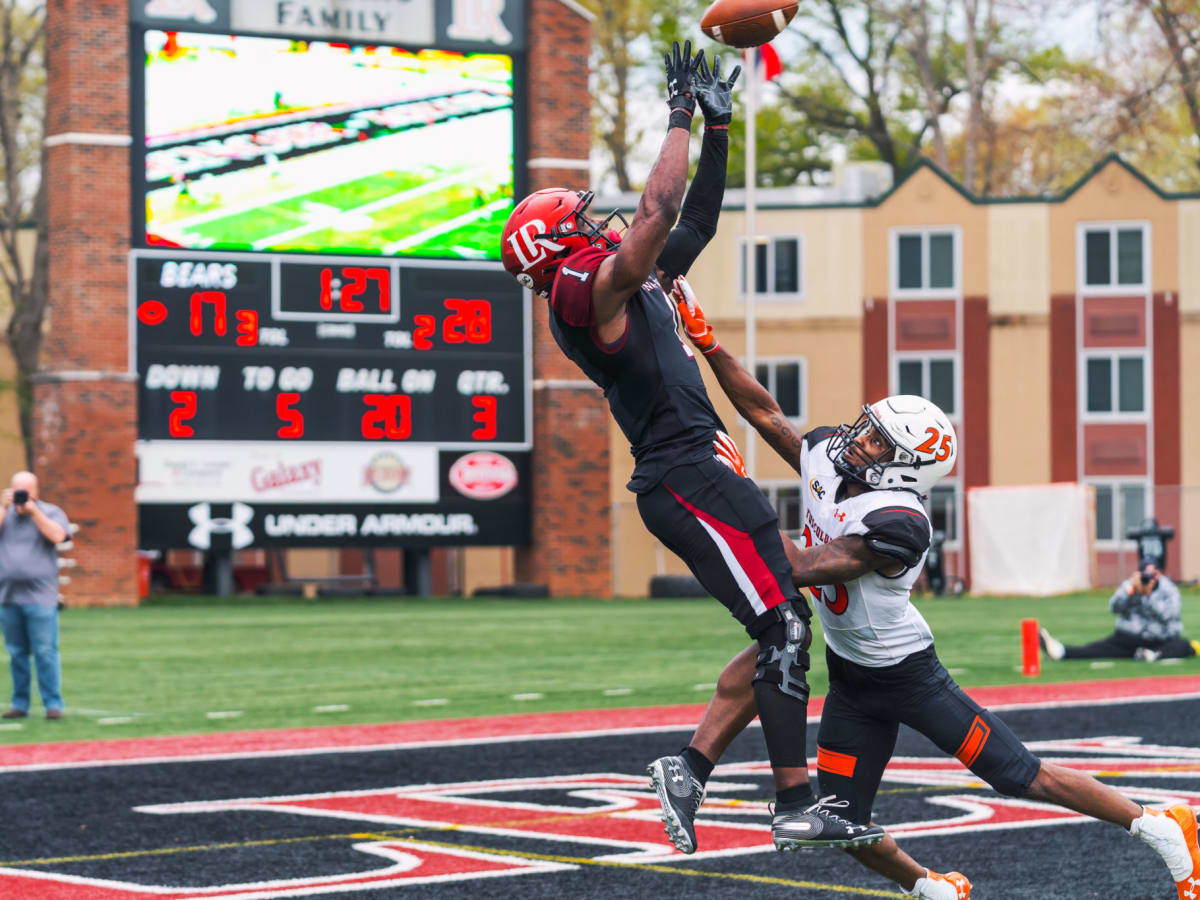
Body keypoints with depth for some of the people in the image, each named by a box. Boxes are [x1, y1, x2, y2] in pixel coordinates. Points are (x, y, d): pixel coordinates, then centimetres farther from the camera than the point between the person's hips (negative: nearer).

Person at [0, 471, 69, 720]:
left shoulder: (51, 512, 5)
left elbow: (57, 536, -13)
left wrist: (33, 510, -14)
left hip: (40, 597, -4)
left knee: (45, 652, -8)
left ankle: (53, 704, -6)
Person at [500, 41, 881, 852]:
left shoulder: (632, 283, 20)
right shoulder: (592, 286, -9)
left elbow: (695, 224, 28)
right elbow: (660, 208, -18)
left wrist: (719, 130, 23)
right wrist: (683, 117, -7)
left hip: (687, 474, 10)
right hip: (689, 474, -10)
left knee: (780, 633, 8)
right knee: (784, 626, -11)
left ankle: (691, 771, 9)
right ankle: (796, 802, -10)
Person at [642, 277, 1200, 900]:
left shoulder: (896, 523, -30)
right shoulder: (825, 459, -7)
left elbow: (796, 570, -30)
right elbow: (763, 411, 3)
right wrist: (706, 341, -4)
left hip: (908, 677, -7)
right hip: (851, 682, 7)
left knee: (1025, 778, -2)